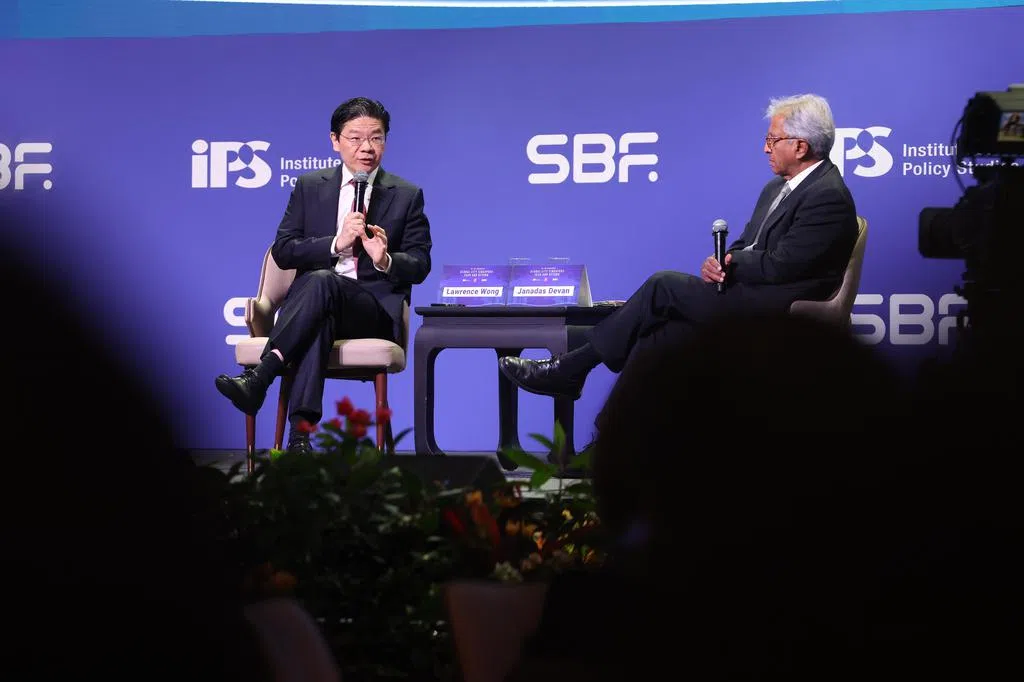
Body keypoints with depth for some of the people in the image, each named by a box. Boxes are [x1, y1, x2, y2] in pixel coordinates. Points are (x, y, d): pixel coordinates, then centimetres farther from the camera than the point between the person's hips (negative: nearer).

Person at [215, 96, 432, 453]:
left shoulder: (407, 196, 12)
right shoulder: (309, 187, 16)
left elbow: (420, 265, 7)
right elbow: (282, 251, 6)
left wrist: (386, 260, -16)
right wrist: (336, 244, -10)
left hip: (374, 309, -1)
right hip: (308, 303, 1)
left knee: (323, 282, -35)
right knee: (321, 319, -38)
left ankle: (259, 377, -45)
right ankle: (300, 432, -51)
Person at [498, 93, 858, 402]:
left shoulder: (829, 197, -15)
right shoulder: (777, 188, 18)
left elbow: (778, 266, -20)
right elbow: (745, 247, 18)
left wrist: (728, 263, -5)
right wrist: (721, 262, -5)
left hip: (775, 311, -9)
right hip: (747, 296, 9)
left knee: (663, 286, -15)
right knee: (659, 334, -12)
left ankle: (569, 369, -6)